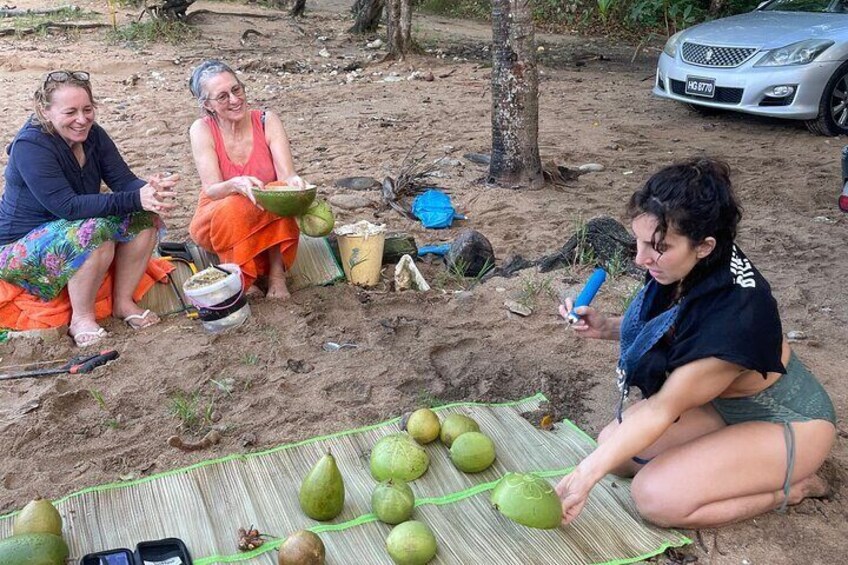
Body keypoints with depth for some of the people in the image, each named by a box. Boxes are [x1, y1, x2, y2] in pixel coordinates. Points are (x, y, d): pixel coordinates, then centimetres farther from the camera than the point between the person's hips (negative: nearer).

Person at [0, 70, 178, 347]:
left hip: (73, 226, 7)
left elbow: (124, 180, -11)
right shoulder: (31, 146, -25)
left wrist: (149, 191, -36)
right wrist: (136, 199, -42)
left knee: (144, 217, -13)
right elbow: (68, 207, -33)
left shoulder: (92, 134, -5)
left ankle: (123, 302, -3)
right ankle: (82, 319, -17)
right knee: (94, 232, -35)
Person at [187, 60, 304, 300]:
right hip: (217, 220, -1)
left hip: (269, 218, 1)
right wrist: (236, 185, -46)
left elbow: (287, 175, -19)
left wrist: (293, 181, -45)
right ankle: (240, 280, -18)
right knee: (236, 206, -35)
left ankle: (276, 273, -22)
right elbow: (211, 190, -23)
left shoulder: (267, 121, -11)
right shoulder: (202, 130, -14)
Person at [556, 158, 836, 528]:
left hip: (789, 423, -8)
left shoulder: (736, 314, -37)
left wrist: (586, 475, -28)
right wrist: (605, 327, -12)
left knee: (656, 497, -23)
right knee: (613, 444, -4)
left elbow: (661, 409, -30)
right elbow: (659, 329, 8)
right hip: (723, 401, 8)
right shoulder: (679, 272, -15)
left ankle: (791, 487, -2)